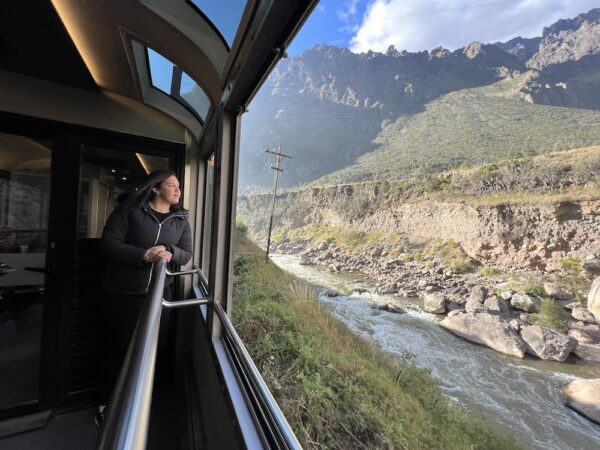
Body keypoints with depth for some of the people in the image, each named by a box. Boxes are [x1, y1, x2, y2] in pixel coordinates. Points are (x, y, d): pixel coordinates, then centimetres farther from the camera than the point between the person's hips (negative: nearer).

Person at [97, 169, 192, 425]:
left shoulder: (181, 220, 4)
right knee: (117, 348, 10)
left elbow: (187, 254, 2)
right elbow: (108, 243, -12)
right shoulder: (130, 210, -6)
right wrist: (143, 255, -26)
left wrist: (169, 251, -20)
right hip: (121, 293, -3)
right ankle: (107, 404, 36)